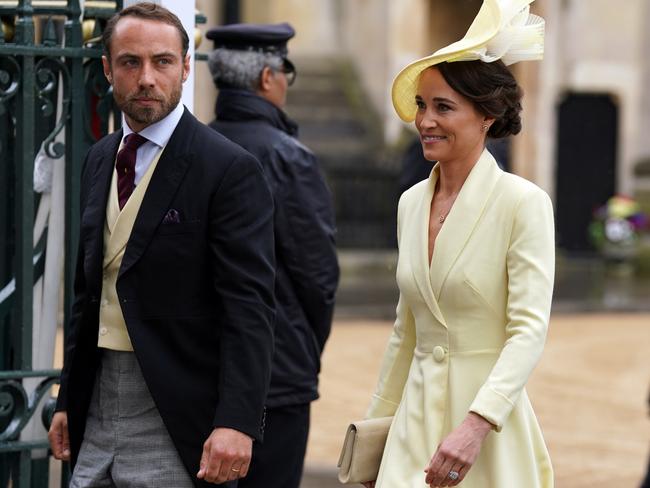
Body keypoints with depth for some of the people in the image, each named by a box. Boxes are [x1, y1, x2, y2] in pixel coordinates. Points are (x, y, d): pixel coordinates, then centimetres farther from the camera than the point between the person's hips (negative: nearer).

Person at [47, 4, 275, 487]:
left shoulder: (230, 169, -10)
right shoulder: (99, 161, 13)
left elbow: (249, 307, -16)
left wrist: (236, 422, -24)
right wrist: (69, 401, 17)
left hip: (176, 419, -6)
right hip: (96, 416, 7)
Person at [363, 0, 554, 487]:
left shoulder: (524, 203, -10)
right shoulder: (411, 203, 9)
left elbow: (529, 332, -16)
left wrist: (475, 425, -26)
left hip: (489, 424, -5)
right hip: (415, 424, 5)